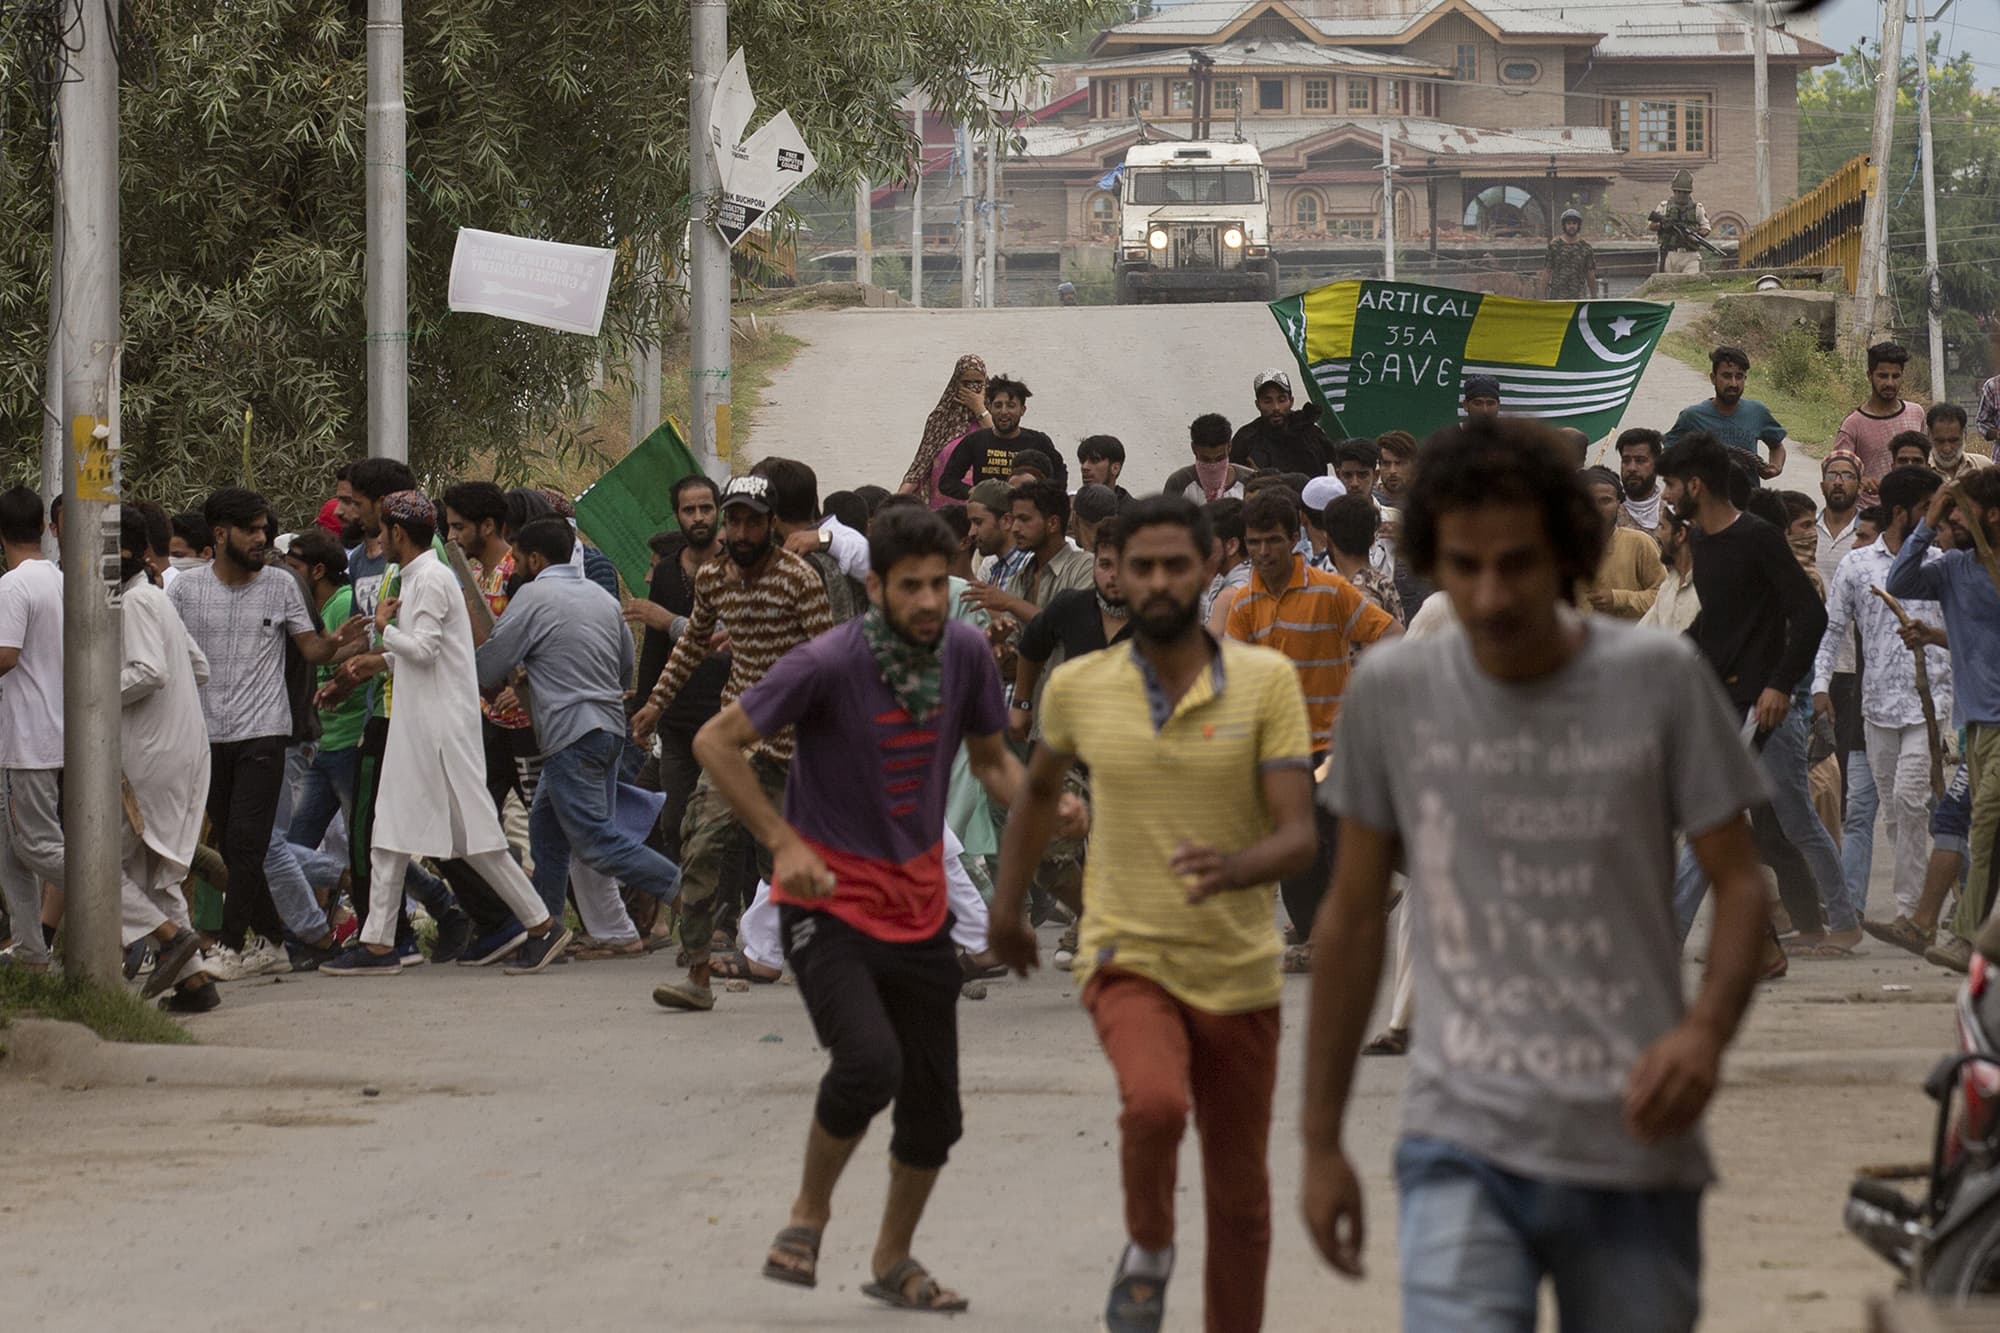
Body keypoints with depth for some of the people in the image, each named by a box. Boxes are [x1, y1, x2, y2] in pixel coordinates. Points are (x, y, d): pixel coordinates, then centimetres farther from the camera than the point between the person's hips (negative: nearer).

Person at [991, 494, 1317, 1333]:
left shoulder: (1266, 682, -7)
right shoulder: (1078, 688, -1)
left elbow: (1299, 836, -13)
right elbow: (1040, 792, 21)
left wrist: (1233, 870, -34)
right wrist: (1007, 907, 26)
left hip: (1238, 972, 1)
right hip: (1128, 957, -1)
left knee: (1239, 1195, 9)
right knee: (1154, 1104, -30)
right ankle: (1147, 1249, -1)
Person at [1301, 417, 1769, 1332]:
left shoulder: (1658, 680, 0)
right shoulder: (1393, 692, 4)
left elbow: (1739, 885, 3)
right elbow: (1353, 919, 12)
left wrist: (1706, 1028, -18)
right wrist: (1322, 1138, 13)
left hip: (1634, 1151, 1)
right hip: (1463, 1145, -1)